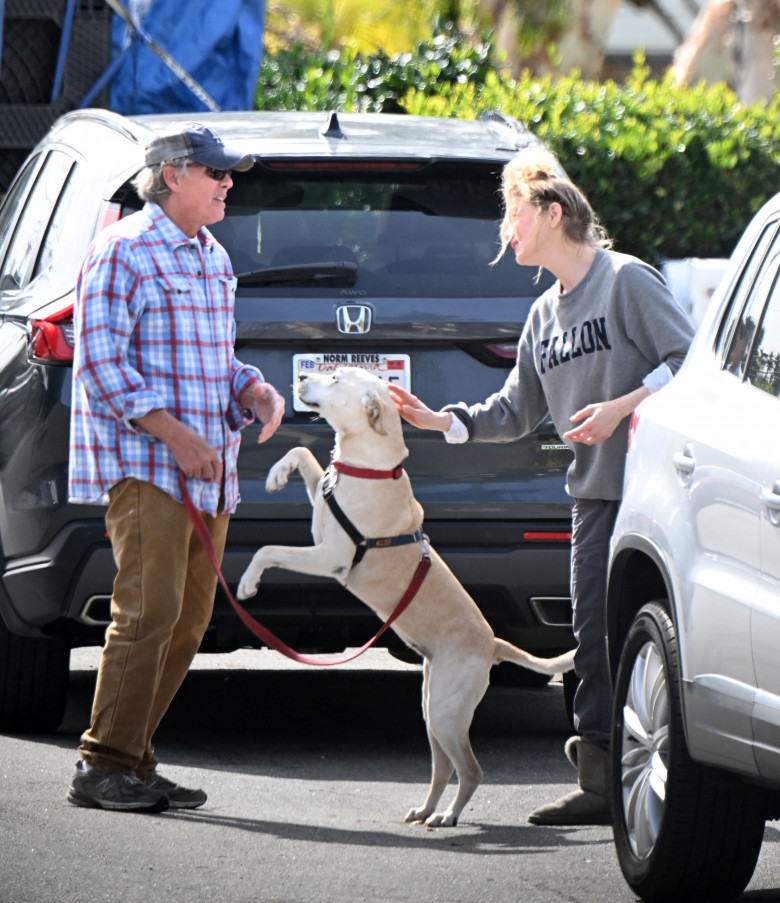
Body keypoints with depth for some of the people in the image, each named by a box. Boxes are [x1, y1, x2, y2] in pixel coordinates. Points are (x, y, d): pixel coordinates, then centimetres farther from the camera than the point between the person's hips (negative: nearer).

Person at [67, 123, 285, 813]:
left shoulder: (213, 259, 19)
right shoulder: (123, 251, -7)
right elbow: (101, 360, -13)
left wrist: (254, 392, 5)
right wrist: (173, 432, -19)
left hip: (210, 472, 9)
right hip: (145, 465, -9)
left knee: (188, 622, 6)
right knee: (148, 612, -16)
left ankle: (132, 762, 11)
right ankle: (103, 767, -13)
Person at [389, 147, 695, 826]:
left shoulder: (627, 280, -4)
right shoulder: (545, 313, 20)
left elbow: (690, 360, -10)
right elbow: (514, 412, 21)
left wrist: (621, 407, -18)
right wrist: (440, 420, 10)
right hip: (595, 490, 7)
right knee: (595, 635, 2)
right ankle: (602, 782, 4)